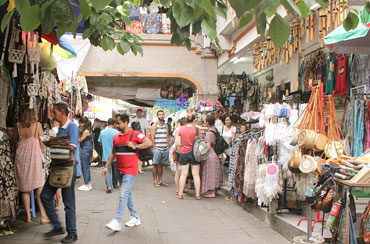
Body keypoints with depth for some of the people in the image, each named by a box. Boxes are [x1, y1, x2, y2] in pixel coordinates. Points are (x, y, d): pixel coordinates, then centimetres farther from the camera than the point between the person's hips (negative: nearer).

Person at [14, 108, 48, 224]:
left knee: (24, 188, 10)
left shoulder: (18, 125, 4)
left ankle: (28, 216, 14)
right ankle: (43, 215, -2)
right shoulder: (37, 125, -3)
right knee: (39, 187, 1)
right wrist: (41, 153, 14)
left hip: (21, 156, 3)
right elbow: (42, 144, -1)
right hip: (34, 156, -3)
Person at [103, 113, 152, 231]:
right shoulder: (116, 137, 12)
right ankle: (135, 217, 26)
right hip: (120, 170, 7)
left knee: (123, 194, -11)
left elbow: (149, 143, -10)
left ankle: (117, 222, -11)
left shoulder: (135, 134, -8)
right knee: (128, 194, 14)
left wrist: (135, 146, -19)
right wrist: (106, 166, 12)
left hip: (130, 170, -7)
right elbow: (113, 153, 17)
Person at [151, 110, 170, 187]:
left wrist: (168, 147, 8)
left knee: (161, 165, 10)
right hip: (157, 148, -5)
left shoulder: (166, 125, 14)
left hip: (165, 149, 5)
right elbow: (152, 137, -6)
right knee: (155, 165, 1)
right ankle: (155, 181, 7)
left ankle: (160, 180, 17)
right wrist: (154, 148, -11)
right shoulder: (154, 125, -2)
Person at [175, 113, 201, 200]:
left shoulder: (181, 130, 0)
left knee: (183, 174, 8)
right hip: (194, 153, -2)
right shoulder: (197, 129, -8)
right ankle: (197, 194, 9)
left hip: (184, 153, 2)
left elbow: (178, 144, 0)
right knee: (196, 174, 5)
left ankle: (180, 193, 12)